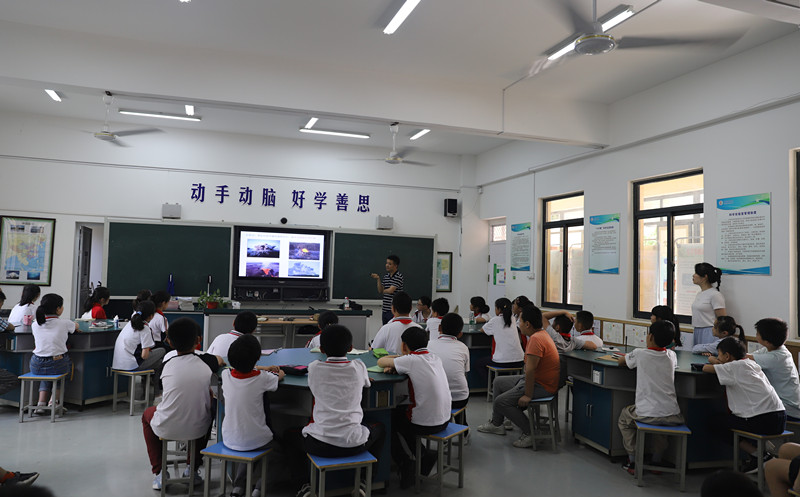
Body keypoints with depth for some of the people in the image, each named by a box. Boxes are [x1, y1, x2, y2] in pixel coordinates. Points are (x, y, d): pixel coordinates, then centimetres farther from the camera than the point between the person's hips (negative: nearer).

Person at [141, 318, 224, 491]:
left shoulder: (167, 364, -7)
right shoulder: (206, 362, -8)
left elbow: (165, 394, 10)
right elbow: (220, 361, 14)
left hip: (167, 429, 0)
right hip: (198, 429, 1)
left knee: (147, 413, 33)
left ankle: (159, 472, 31)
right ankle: (193, 468, 37)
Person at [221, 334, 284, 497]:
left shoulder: (226, 375, -9)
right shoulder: (262, 378, -18)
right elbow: (279, 376, 6)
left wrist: (265, 369, 24)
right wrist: (279, 372, 28)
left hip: (229, 439, 3)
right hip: (255, 441, -3)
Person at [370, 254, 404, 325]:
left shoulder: (399, 276, -10)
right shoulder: (386, 276, 12)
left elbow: (391, 290, -17)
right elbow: (380, 291, 10)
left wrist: (383, 291, 4)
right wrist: (378, 279, -1)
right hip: (385, 310, 7)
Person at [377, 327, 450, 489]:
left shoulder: (411, 360, -16)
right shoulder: (435, 358, 4)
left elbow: (381, 362, -6)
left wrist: (393, 360, 13)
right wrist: (395, 364, 6)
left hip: (426, 424, -6)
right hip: (445, 420, 7)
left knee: (389, 416, 19)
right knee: (400, 409, 27)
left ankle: (404, 464, 22)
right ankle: (424, 455, 23)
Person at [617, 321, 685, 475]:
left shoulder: (640, 354, -8)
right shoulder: (671, 355, 4)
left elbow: (620, 361, 10)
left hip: (647, 414, -4)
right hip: (672, 416, 4)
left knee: (624, 418, 26)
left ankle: (634, 461, 22)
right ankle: (657, 461, 34)